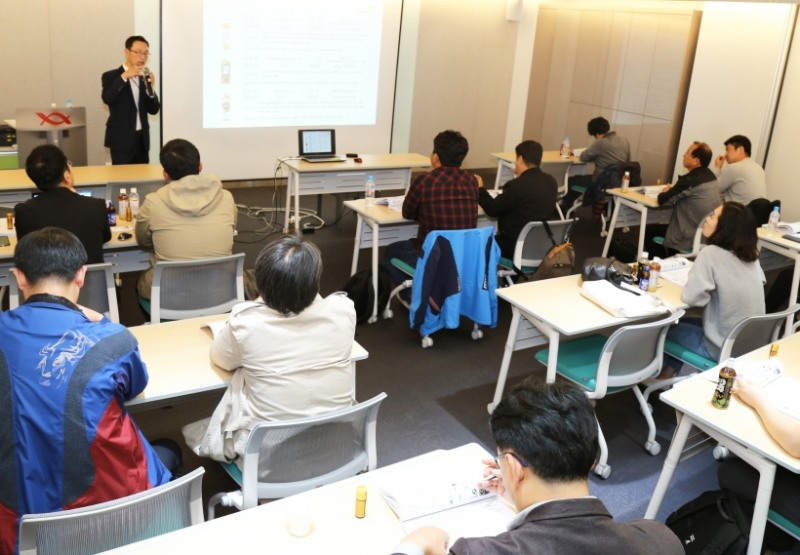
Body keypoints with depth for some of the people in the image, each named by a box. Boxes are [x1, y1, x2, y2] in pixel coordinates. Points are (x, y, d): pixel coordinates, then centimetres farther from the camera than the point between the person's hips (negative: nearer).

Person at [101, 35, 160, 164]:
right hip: (121, 139, -5)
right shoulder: (111, 76, -1)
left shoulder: (145, 78, 13)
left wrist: (150, 88, -10)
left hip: (142, 139, 5)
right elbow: (107, 99, -20)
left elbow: (153, 110, 7)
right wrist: (124, 77, -27)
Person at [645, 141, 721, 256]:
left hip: (691, 240, -8)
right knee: (656, 228, 26)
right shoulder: (710, 176, 4)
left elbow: (662, 200, -14)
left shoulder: (690, 180, -22)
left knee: (649, 230, 11)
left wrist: (665, 191, 6)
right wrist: (673, 189, 6)